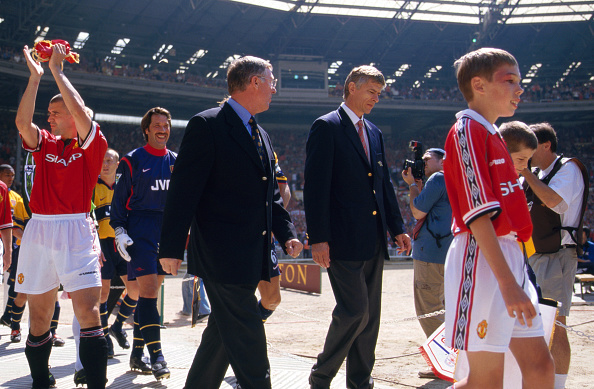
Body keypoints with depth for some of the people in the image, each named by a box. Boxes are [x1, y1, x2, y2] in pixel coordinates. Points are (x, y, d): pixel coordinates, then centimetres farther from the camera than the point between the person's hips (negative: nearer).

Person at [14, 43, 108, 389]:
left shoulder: (93, 145, 2)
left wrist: (57, 70, -5)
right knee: (39, 314, 9)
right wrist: (35, 76, -3)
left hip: (76, 230, -4)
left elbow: (81, 113, -13)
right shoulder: (44, 144, 14)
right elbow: (22, 122, -3)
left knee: (88, 311, -12)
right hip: (38, 230, 4)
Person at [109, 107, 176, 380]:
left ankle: (137, 355, 16)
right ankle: (156, 357, -15)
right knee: (148, 290, -14)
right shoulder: (133, 160, -2)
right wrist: (119, 230, -10)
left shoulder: (175, 161, 12)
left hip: (166, 232, 5)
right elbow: (119, 198, -2)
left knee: (151, 291, 8)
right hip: (140, 232, -5)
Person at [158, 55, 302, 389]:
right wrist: (172, 247, -16)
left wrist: (287, 233, 8)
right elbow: (184, 190, -13)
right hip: (223, 254, -9)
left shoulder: (261, 135, 18)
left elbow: (271, 194, 23)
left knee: (223, 334, 16)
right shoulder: (207, 126, -10)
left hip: (252, 256, 9)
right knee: (248, 339, -7)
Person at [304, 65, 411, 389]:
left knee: (369, 315, 10)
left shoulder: (374, 133, 18)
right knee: (354, 310, -11)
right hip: (344, 240, -8)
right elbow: (315, 186, -12)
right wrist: (318, 238, -17)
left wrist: (397, 227, 15)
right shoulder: (326, 127, -5)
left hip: (373, 241, 8)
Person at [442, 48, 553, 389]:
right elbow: (478, 213, -19)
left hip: (508, 256, 9)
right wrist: (507, 281, -23)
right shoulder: (467, 131, -11)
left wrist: (513, 275, 17)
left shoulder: (492, 136, 18)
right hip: (482, 259, -9)